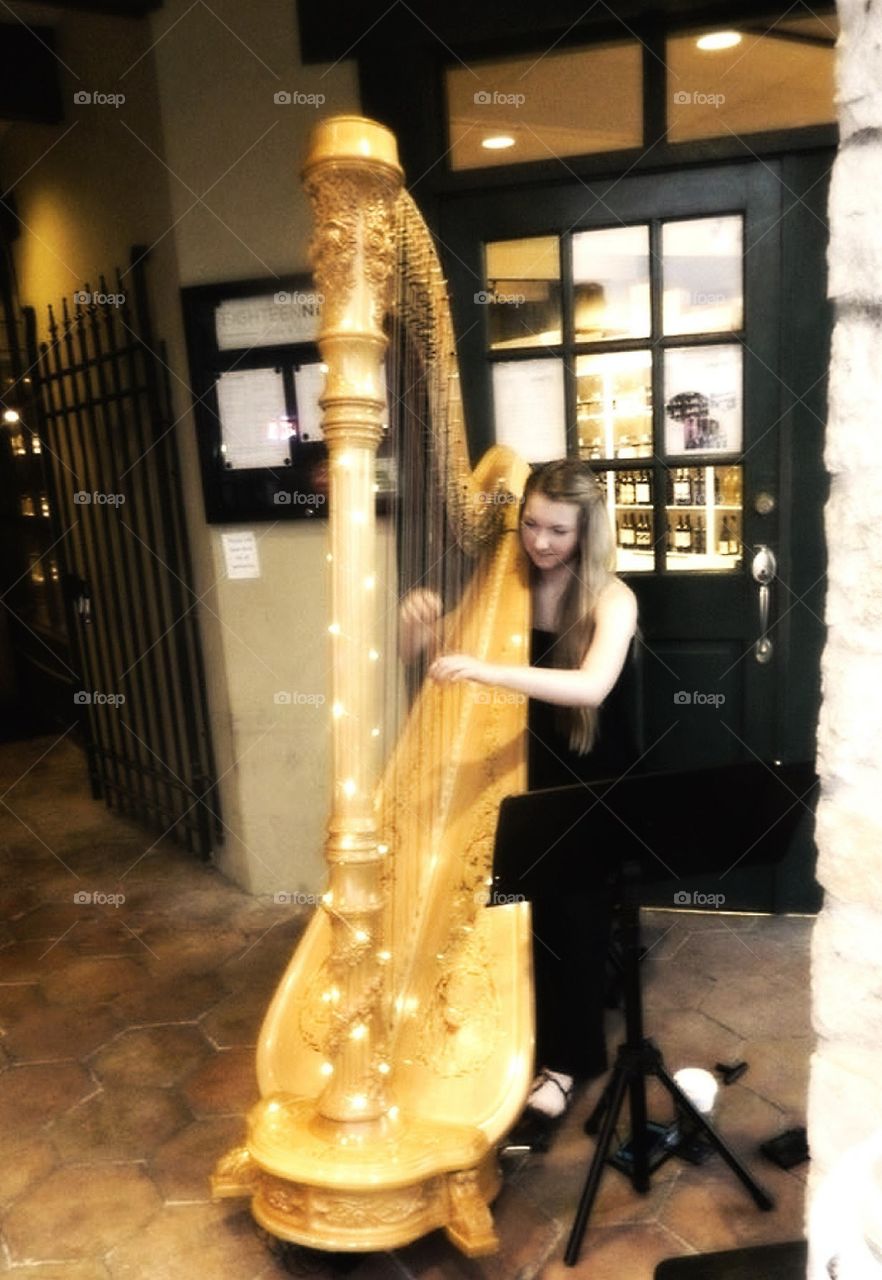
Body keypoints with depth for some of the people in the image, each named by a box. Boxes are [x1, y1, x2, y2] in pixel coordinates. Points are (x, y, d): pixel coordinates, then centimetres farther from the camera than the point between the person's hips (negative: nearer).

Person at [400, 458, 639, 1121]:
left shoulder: (612, 599, -12)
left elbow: (592, 686, -31)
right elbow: (422, 652, 2)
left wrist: (488, 671, -44)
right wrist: (422, 624, -23)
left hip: (590, 775, -3)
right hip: (522, 764, 3)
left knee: (568, 896, -17)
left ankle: (567, 1058, 3)